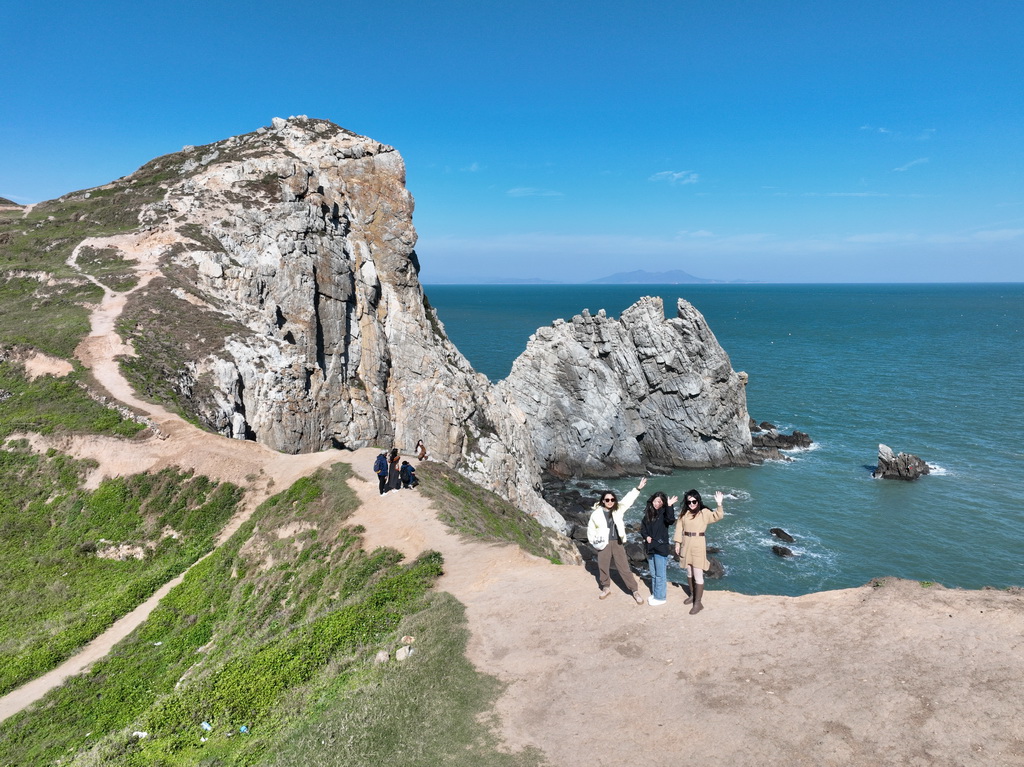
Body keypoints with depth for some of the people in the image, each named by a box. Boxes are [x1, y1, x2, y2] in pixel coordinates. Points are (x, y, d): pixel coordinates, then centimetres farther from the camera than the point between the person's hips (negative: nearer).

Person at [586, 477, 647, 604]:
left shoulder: (617, 510, -1)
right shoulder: (596, 513, -8)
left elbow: (628, 499, -2)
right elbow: (591, 529, 1)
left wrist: (638, 488, -6)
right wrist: (594, 543, -3)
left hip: (617, 543, 1)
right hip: (604, 544, -1)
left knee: (624, 568, 3)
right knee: (603, 567, 12)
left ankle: (635, 591, 10)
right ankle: (606, 588, 34)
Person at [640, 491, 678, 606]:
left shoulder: (664, 513, -11)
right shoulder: (648, 513, 6)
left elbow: (671, 520, -33)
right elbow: (642, 527, 12)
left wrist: (669, 506, -41)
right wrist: (646, 536, -6)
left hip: (661, 548, -6)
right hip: (650, 547, 6)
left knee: (660, 574, 2)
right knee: (653, 573, 18)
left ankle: (660, 597, 11)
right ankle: (655, 593, 31)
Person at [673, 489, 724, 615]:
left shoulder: (704, 513, -9)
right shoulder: (683, 513, 4)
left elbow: (718, 516, -23)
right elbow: (679, 528, 9)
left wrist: (719, 504, -37)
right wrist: (677, 543, 6)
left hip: (698, 545, -5)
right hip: (686, 544, 5)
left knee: (698, 574, -5)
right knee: (689, 572, 17)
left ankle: (698, 602, 2)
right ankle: (693, 595, 35)